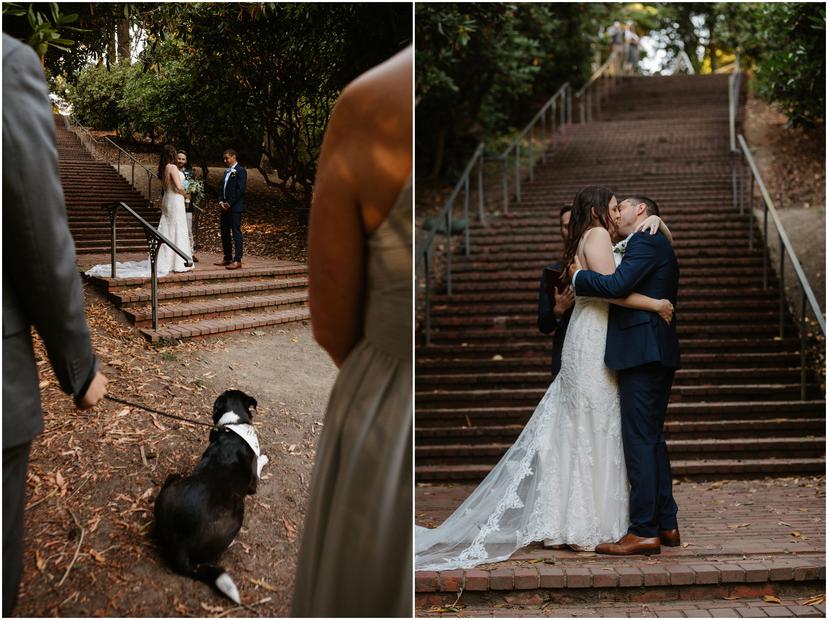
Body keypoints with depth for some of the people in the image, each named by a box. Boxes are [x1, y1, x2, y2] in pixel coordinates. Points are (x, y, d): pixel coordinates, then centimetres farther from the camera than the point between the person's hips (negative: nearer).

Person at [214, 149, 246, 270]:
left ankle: (237, 260, -7)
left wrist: (229, 204, -15)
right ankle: (227, 258, 19)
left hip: (235, 207, -9)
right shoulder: (226, 172, 19)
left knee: (236, 233, -7)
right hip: (225, 207, 9)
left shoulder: (240, 171, -8)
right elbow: (221, 187, 19)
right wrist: (220, 201, 1)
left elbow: (240, 189, -15)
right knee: (224, 233, 11)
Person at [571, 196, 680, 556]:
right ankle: (667, 525, 18)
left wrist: (579, 276, -4)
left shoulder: (644, 242, -8)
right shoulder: (661, 247, 23)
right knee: (653, 440, 14)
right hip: (660, 354, 10)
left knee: (639, 441, -9)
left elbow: (617, 285, -21)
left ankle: (644, 531, -9)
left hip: (641, 352, -10)